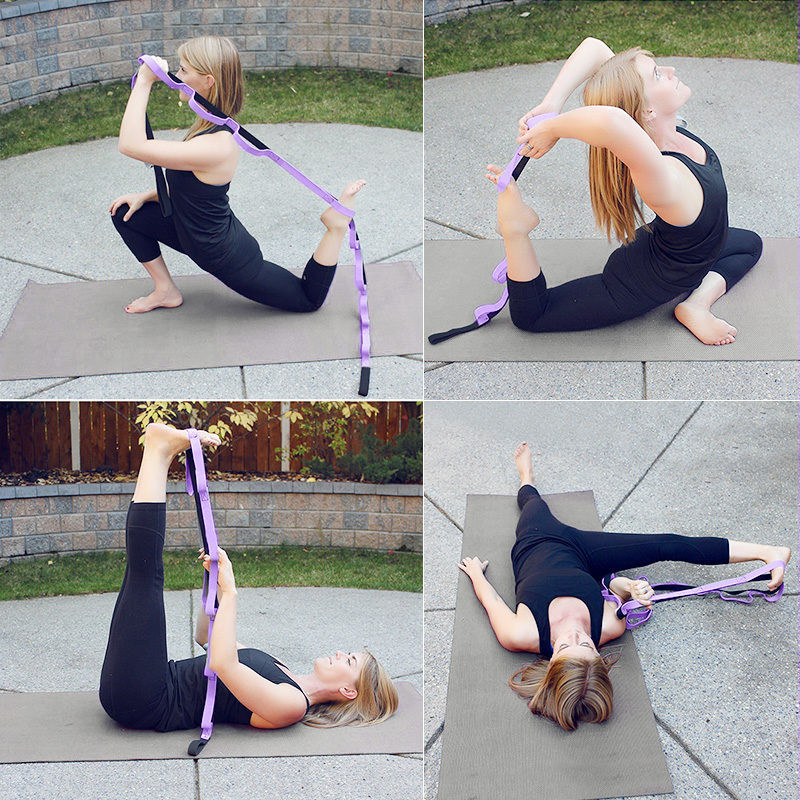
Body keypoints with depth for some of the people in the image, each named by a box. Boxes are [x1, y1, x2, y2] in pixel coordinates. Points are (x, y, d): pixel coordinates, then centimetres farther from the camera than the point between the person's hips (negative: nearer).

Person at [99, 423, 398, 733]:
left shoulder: (293, 704, -13)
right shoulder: (281, 675, 17)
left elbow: (223, 664, -31)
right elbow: (206, 635, 28)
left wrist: (229, 591, -25)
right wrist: (217, 581, 14)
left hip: (144, 704, -8)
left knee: (146, 568, -18)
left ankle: (162, 447, -6)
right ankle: (160, 452, 3)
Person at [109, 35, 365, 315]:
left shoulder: (215, 146, -39)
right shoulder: (216, 127, -7)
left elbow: (131, 145, -41)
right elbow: (189, 187, 10)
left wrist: (144, 82, -34)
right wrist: (145, 196, -2)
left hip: (229, 259, -9)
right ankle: (166, 291, 17)